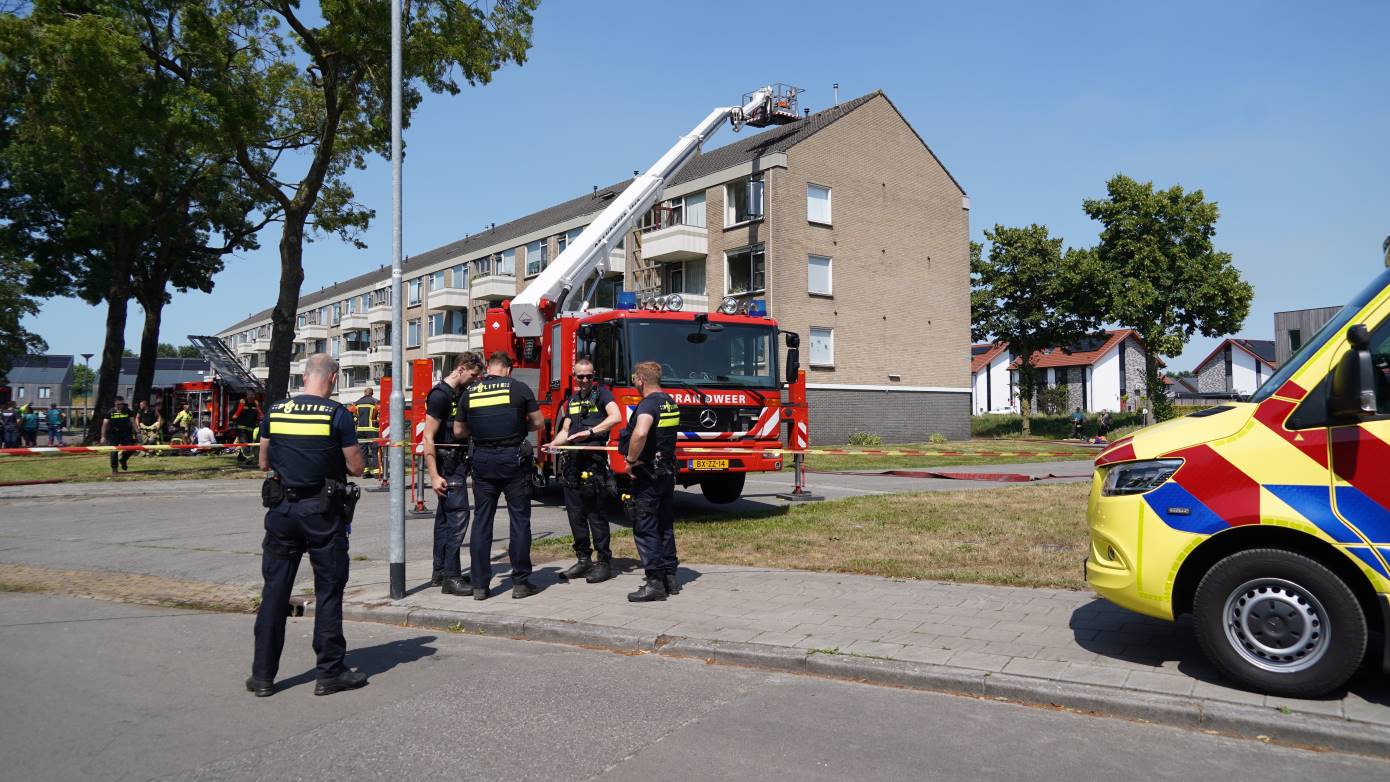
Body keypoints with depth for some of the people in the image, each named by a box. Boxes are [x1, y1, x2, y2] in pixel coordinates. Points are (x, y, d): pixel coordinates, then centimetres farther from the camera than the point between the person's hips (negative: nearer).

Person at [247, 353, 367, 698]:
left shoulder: (274, 412, 3)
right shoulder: (337, 414, -10)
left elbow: (264, 464, 12)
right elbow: (356, 467, -7)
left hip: (282, 510, 4)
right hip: (324, 513, -4)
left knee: (275, 589, 10)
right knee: (328, 590, 6)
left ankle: (263, 674, 15)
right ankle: (330, 672, 11)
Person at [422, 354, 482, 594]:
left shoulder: (460, 395, 15)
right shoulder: (440, 395, -14)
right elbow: (428, 438, -18)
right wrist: (434, 476, -23)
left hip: (458, 464, 10)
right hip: (447, 465, -10)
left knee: (446, 517, 14)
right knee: (458, 514, -13)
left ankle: (440, 572, 22)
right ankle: (450, 577, -11)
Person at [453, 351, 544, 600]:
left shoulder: (469, 393, 6)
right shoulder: (518, 388, -3)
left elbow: (458, 432, 11)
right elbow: (538, 422, 2)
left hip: (482, 459, 3)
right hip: (513, 458, -3)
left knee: (481, 521, 9)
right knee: (519, 519, 5)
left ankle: (480, 585, 11)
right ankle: (520, 582, 8)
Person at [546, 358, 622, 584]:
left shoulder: (601, 393, 1)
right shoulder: (571, 400, 21)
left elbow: (615, 417, -14)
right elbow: (566, 431, 20)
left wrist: (590, 432, -19)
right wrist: (553, 444, 1)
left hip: (593, 461, -7)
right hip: (572, 462, 7)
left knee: (595, 513, -5)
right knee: (574, 512, 8)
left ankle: (604, 562, 2)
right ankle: (583, 559, 17)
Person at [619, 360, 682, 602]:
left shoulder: (648, 404, -18)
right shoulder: (671, 403, 11)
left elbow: (640, 433, -38)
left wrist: (631, 459, -23)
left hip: (648, 474, -9)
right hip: (667, 472, 9)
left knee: (645, 529, -3)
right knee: (665, 526, 16)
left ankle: (655, 582, -3)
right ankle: (670, 577, 22)